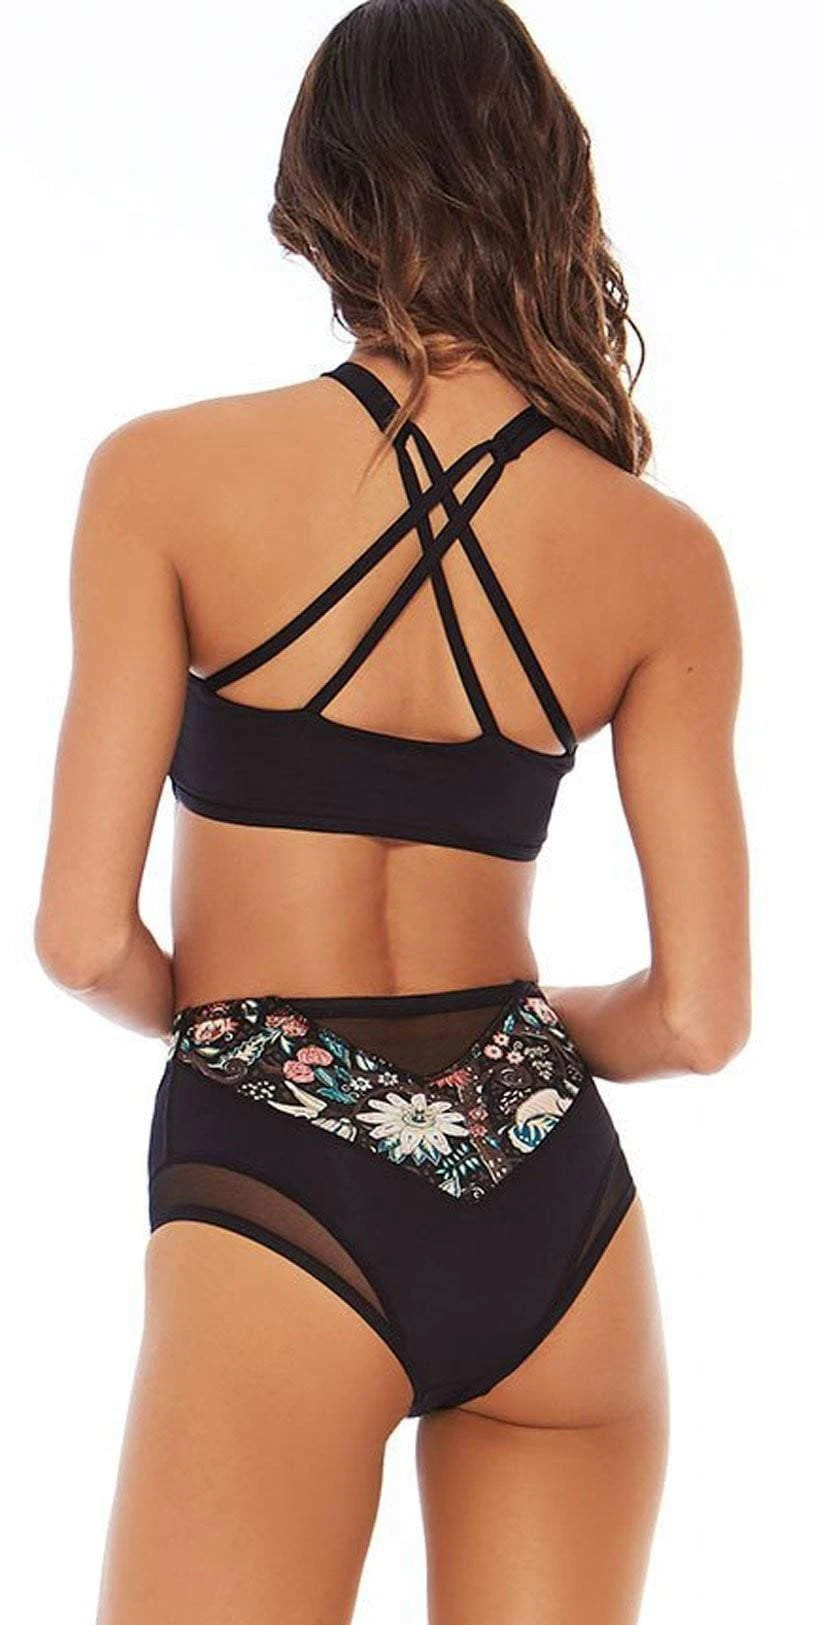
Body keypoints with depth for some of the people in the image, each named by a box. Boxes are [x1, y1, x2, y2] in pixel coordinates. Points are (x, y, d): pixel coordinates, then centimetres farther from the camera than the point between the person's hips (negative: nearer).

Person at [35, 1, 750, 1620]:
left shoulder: (167, 473, -8)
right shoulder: (665, 554, -1)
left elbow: (86, 940, -10)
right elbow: (701, 1017, 0)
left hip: (277, 1196, -3)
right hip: (553, 1196, 4)